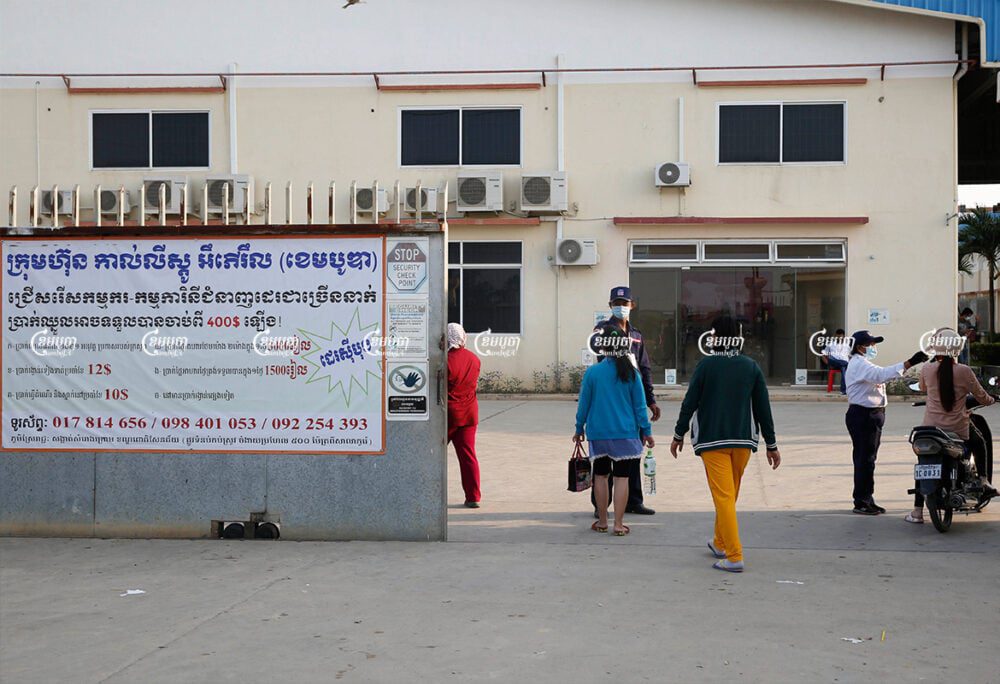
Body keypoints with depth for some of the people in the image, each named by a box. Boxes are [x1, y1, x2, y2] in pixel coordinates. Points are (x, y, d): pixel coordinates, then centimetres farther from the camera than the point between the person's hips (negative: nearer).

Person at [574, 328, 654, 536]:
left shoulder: (592, 372, -6)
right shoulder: (631, 373, -4)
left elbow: (584, 403, 1)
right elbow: (640, 405, 0)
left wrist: (579, 428, 13)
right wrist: (646, 431, 8)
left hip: (598, 433, 0)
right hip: (625, 433, 0)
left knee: (601, 475, 12)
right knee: (621, 477, 3)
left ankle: (602, 521, 17)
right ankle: (619, 524, 3)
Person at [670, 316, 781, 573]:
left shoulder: (706, 365, -7)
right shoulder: (751, 366, 3)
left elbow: (690, 402, -6)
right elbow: (763, 408, 4)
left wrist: (679, 435, 6)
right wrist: (771, 445, 10)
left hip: (712, 440, -4)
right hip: (743, 440, 4)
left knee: (723, 496, -5)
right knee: (730, 495, 18)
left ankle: (734, 556, -10)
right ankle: (720, 544, 33)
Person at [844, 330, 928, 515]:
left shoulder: (863, 364, 22)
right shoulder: (859, 364, -16)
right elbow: (882, 374, -32)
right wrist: (909, 363, -37)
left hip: (871, 415, 11)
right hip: (863, 415, -11)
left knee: (866, 459, 15)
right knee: (865, 459, -8)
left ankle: (867, 500, 22)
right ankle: (861, 502, -3)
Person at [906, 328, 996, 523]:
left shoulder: (926, 369, -7)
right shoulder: (964, 371, -13)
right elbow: (981, 397, -1)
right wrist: (989, 400, 22)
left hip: (931, 427, 1)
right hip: (958, 429, -1)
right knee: (979, 444, 31)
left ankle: (917, 511, 8)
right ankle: (983, 479, 22)